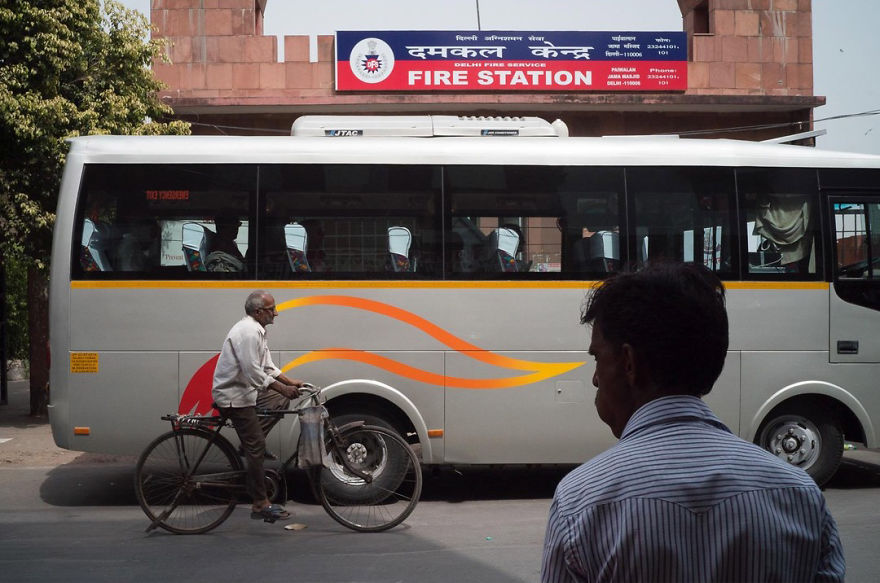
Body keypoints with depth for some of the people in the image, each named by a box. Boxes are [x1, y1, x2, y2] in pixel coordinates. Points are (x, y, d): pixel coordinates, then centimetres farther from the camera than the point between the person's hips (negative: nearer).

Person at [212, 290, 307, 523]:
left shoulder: (257, 331, 14)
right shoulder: (248, 332, -20)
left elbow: (267, 367, 20)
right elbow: (253, 372, -25)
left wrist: (289, 382, 11)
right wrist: (282, 388, -19)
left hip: (245, 391, 10)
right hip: (233, 397, -10)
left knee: (280, 401, 16)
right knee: (256, 447, -9)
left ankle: (250, 442, 12)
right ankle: (260, 504, -5)